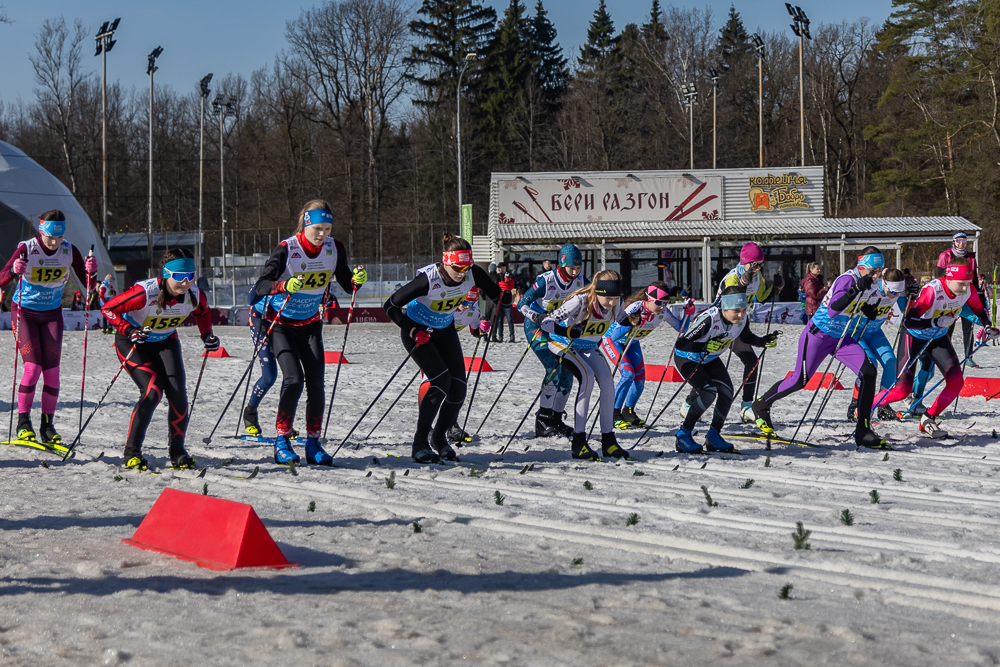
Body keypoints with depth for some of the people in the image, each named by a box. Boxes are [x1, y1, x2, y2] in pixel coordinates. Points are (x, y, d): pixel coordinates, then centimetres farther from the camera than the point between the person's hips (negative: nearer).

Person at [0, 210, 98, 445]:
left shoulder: (69, 250, -10)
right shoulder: (27, 249, -19)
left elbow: (88, 283, -8)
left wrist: (91, 271, -30)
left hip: (52, 315, 3)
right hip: (24, 313, -3)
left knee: (52, 370, -4)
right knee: (33, 367, -14)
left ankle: (48, 426, 4)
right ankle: (23, 422, -2)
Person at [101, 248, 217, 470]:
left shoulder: (195, 295, -18)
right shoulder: (145, 293, -33)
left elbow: (203, 312, 8)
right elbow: (108, 308, -23)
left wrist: (207, 335, -5)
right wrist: (129, 331, -34)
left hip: (166, 341, 5)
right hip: (133, 343, -5)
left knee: (178, 395, -10)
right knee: (152, 392, -21)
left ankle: (177, 452, 9)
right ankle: (131, 452, -9)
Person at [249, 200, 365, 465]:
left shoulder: (334, 249, -8)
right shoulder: (286, 249, -22)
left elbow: (347, 285, -1)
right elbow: (260, 286, -28)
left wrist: (358, 279, -24)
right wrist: (284, 286, -47)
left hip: (310, 324, 4)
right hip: (279, 322, -4)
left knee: (316, 382, -6)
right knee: (294, 379, -18)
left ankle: (313, 443, 5)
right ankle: (282, 441, -5)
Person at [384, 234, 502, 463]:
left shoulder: (473, 274, -20)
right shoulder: (428, 279, -32)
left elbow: (495, 295, -6)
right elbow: (390, 306, -24)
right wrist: (411, 330, -29)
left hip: (444, 330, 5)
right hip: (417, 331, -5)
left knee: (458, 387, -5)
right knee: (441, 380, -21)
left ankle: (439, 437, 19)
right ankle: (420, 443, -12)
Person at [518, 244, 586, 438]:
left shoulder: (581, 282, -8)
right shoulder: (545, 281, -22)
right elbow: (522, 304, -17)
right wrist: (537, 316, -33)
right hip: (537, 327, -6)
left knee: (567, 373, 0)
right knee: (554, 369, -22)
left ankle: (555, 421, 11)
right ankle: (543, 419, -16)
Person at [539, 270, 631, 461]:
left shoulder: (616, 303, -19)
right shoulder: (580, 301, -34)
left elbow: (621, 318, 6)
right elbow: (546, 323, -34)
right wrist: (569, 332, -50)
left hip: (588, 347, 6)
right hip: (563, 344, -5)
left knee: (606, 379, -16)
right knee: (587, 376, -27)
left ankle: (608, 441, -7)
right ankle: (578, 443, -24)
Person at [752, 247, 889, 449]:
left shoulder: (867, 282, 2)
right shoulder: (847, 279, -23)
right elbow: (832, 310, -37)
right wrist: (856, 289, -43)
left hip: (840, 337, 7)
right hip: (819, 334, -7)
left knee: (868, 372, -12)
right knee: (800, 380, -2)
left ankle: (863, 432, -9)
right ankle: (761, 405, 26)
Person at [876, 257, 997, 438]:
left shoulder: (968, 290, -18)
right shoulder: (932, 291, -35)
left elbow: (980, 310, 3)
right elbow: (908, 321, -35)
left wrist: (988, 327, -15)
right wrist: (936, 322, -41)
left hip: (939, 338, 6)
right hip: (915, 337, -5)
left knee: (956, 381, -9)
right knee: (902, 390, -9)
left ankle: (928, 419, 9)